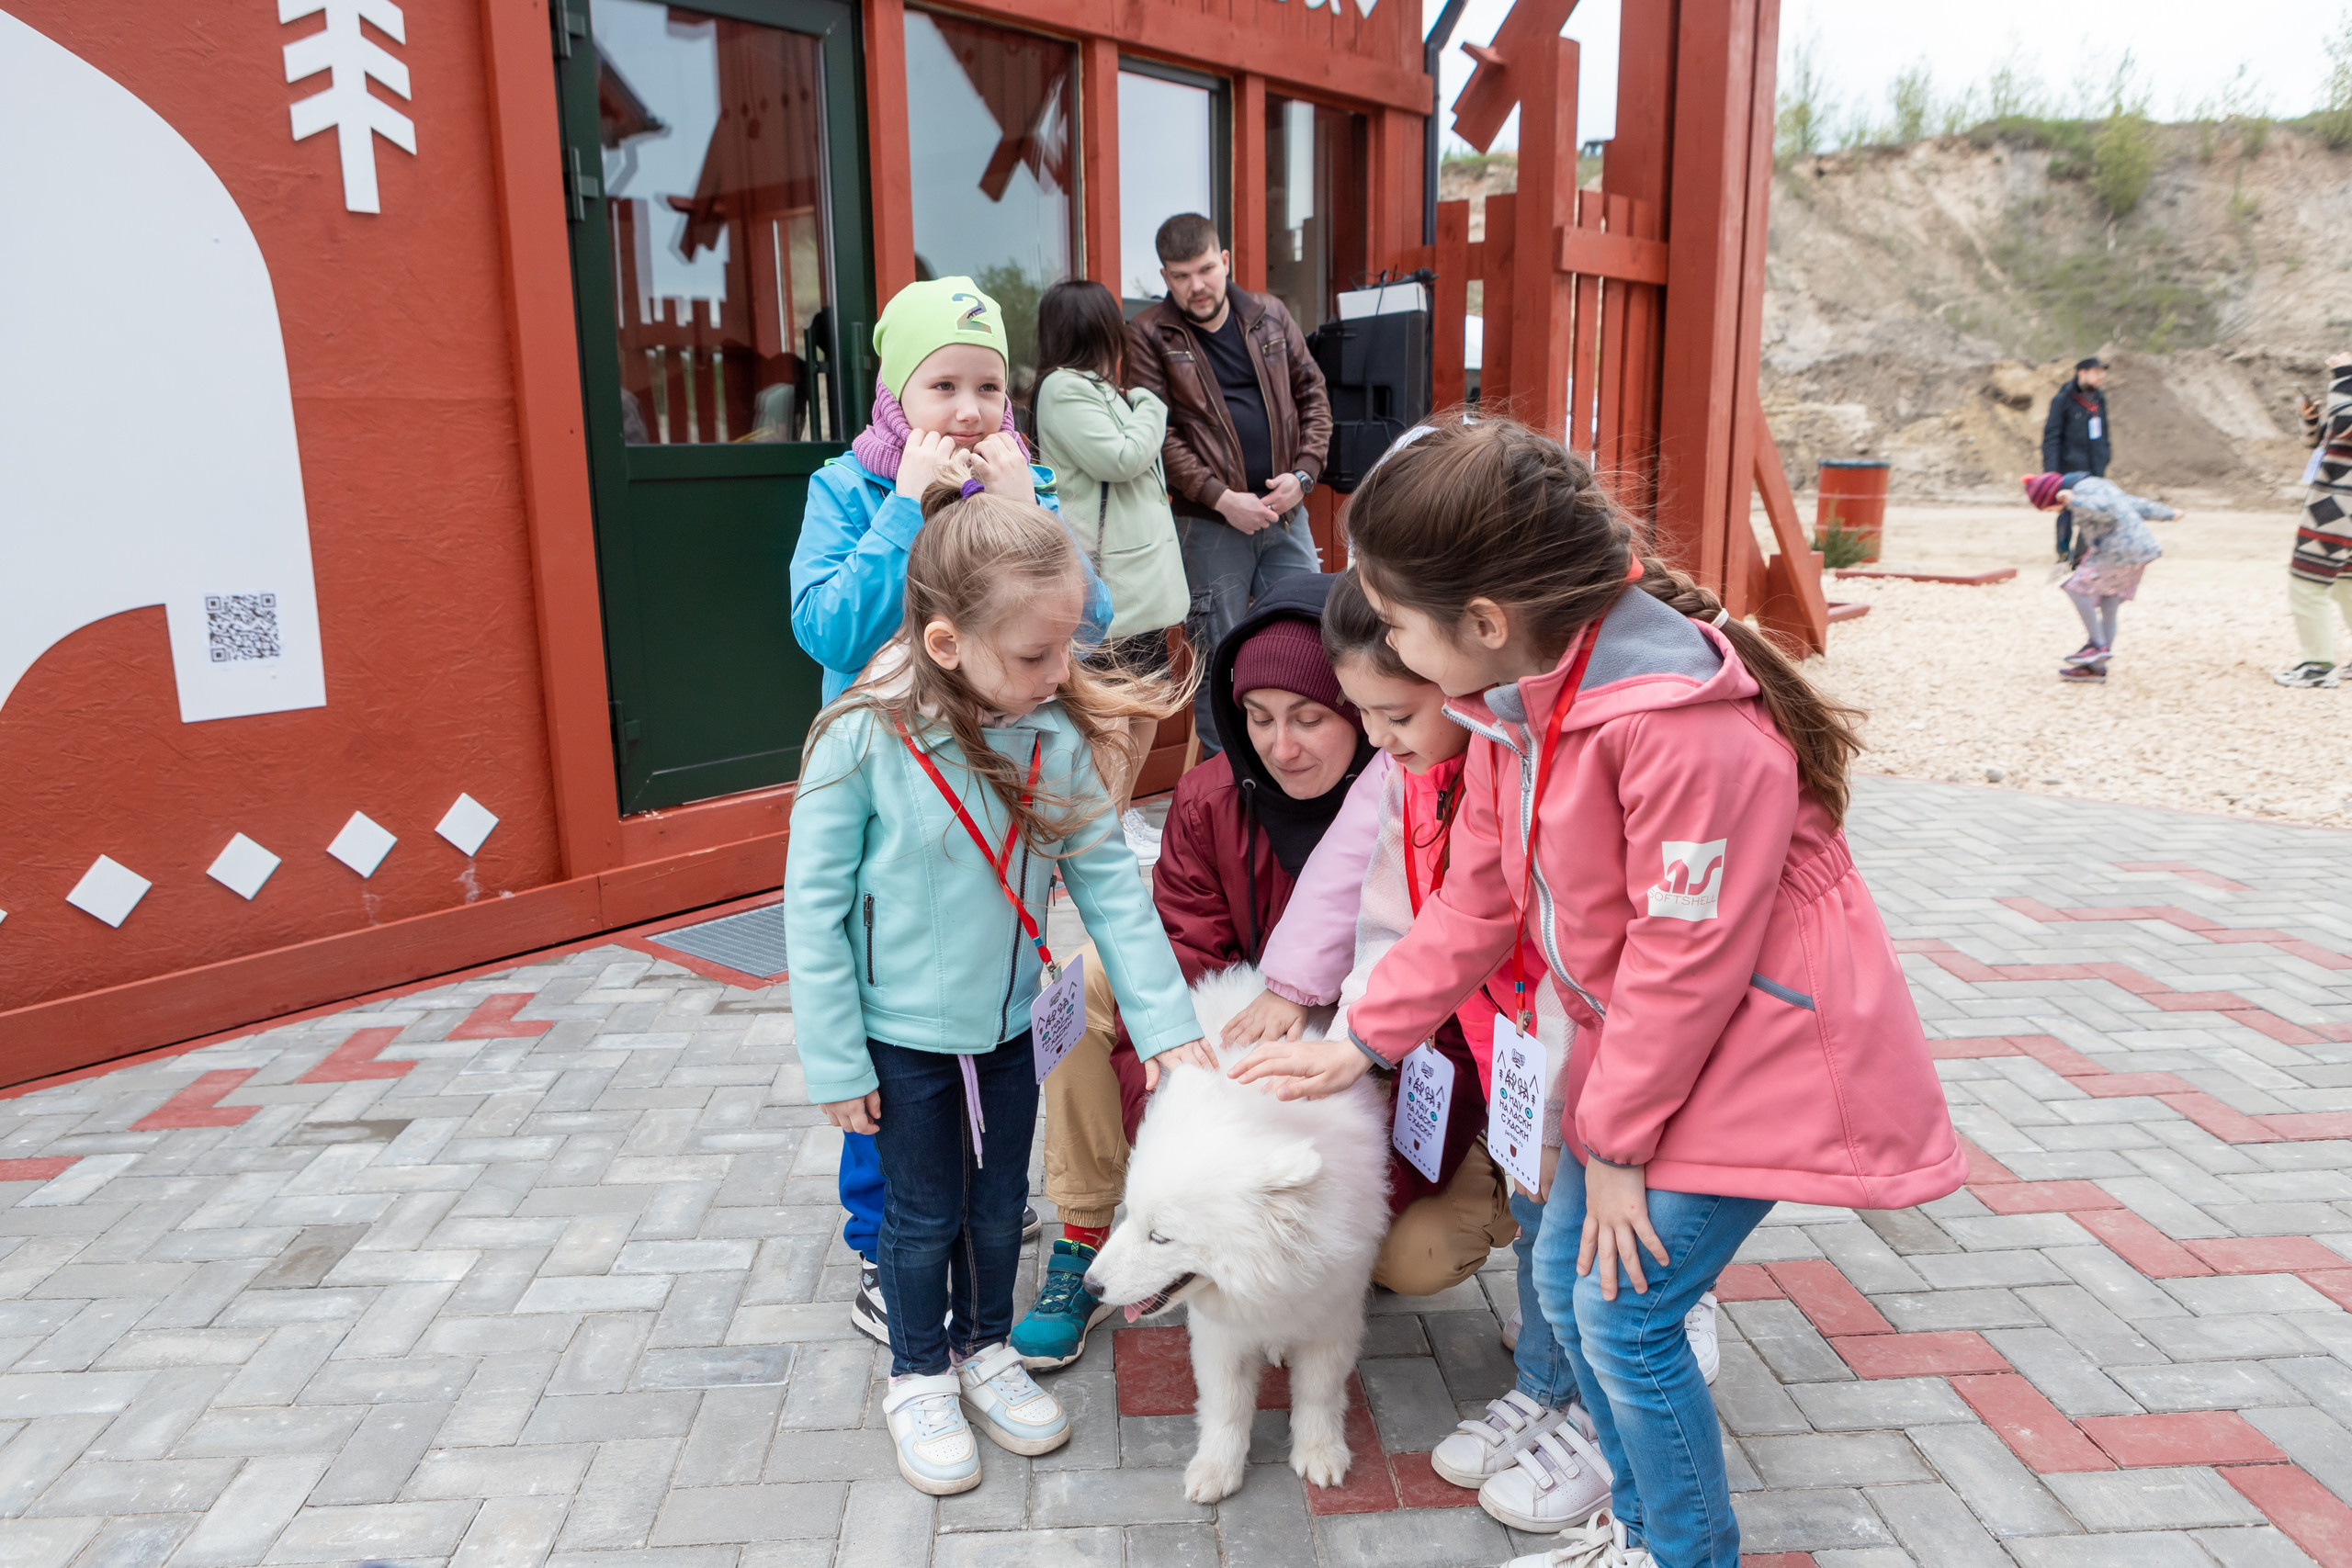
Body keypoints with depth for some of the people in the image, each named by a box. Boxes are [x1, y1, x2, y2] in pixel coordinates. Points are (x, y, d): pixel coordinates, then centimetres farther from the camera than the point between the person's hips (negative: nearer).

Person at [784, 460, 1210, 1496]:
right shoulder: (864, 742, -24)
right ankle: (919, 1378, 40)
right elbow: (815, 908, -16)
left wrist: (1165, 1017, -10)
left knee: (1000, 1204, 20)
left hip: (1010, 1025, 4)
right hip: (903, 1035, -3)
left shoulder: (1056, 734, -14)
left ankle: (985, 1350, 46)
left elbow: (1108, 879, -8)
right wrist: (835, 1063, -12)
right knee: (923, 1215, 15)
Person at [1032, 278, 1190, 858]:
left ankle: (1124, 810, 25)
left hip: (1142, 575, 10)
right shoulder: (1064, 388, -10)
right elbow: (1119, 459, -17)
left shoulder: (1099, 388, 19)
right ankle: (1113, 828, 4)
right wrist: (1152, 410, -3)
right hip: (1107, 581, -10)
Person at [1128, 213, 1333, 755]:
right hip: (1208, 523, -4)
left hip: (1285, 511, 4)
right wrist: (1223, 498, -16)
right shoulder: (1148, 335, -2)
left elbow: (1313, 395, 13)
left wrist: (1302, 474, -2)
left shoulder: (1270, 316, 10)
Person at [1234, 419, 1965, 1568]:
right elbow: (1479, 898, 5)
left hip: (1757, 1039, -8)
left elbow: (1688, 955, -25)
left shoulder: (1686, 722, -31)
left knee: (1625, 1311, -4)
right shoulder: (1512, 698, -3)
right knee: (1566, 1279, 13)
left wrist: (1618, 1139, -14)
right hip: (1637, 1036, 9)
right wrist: (1364, 1041, 6)